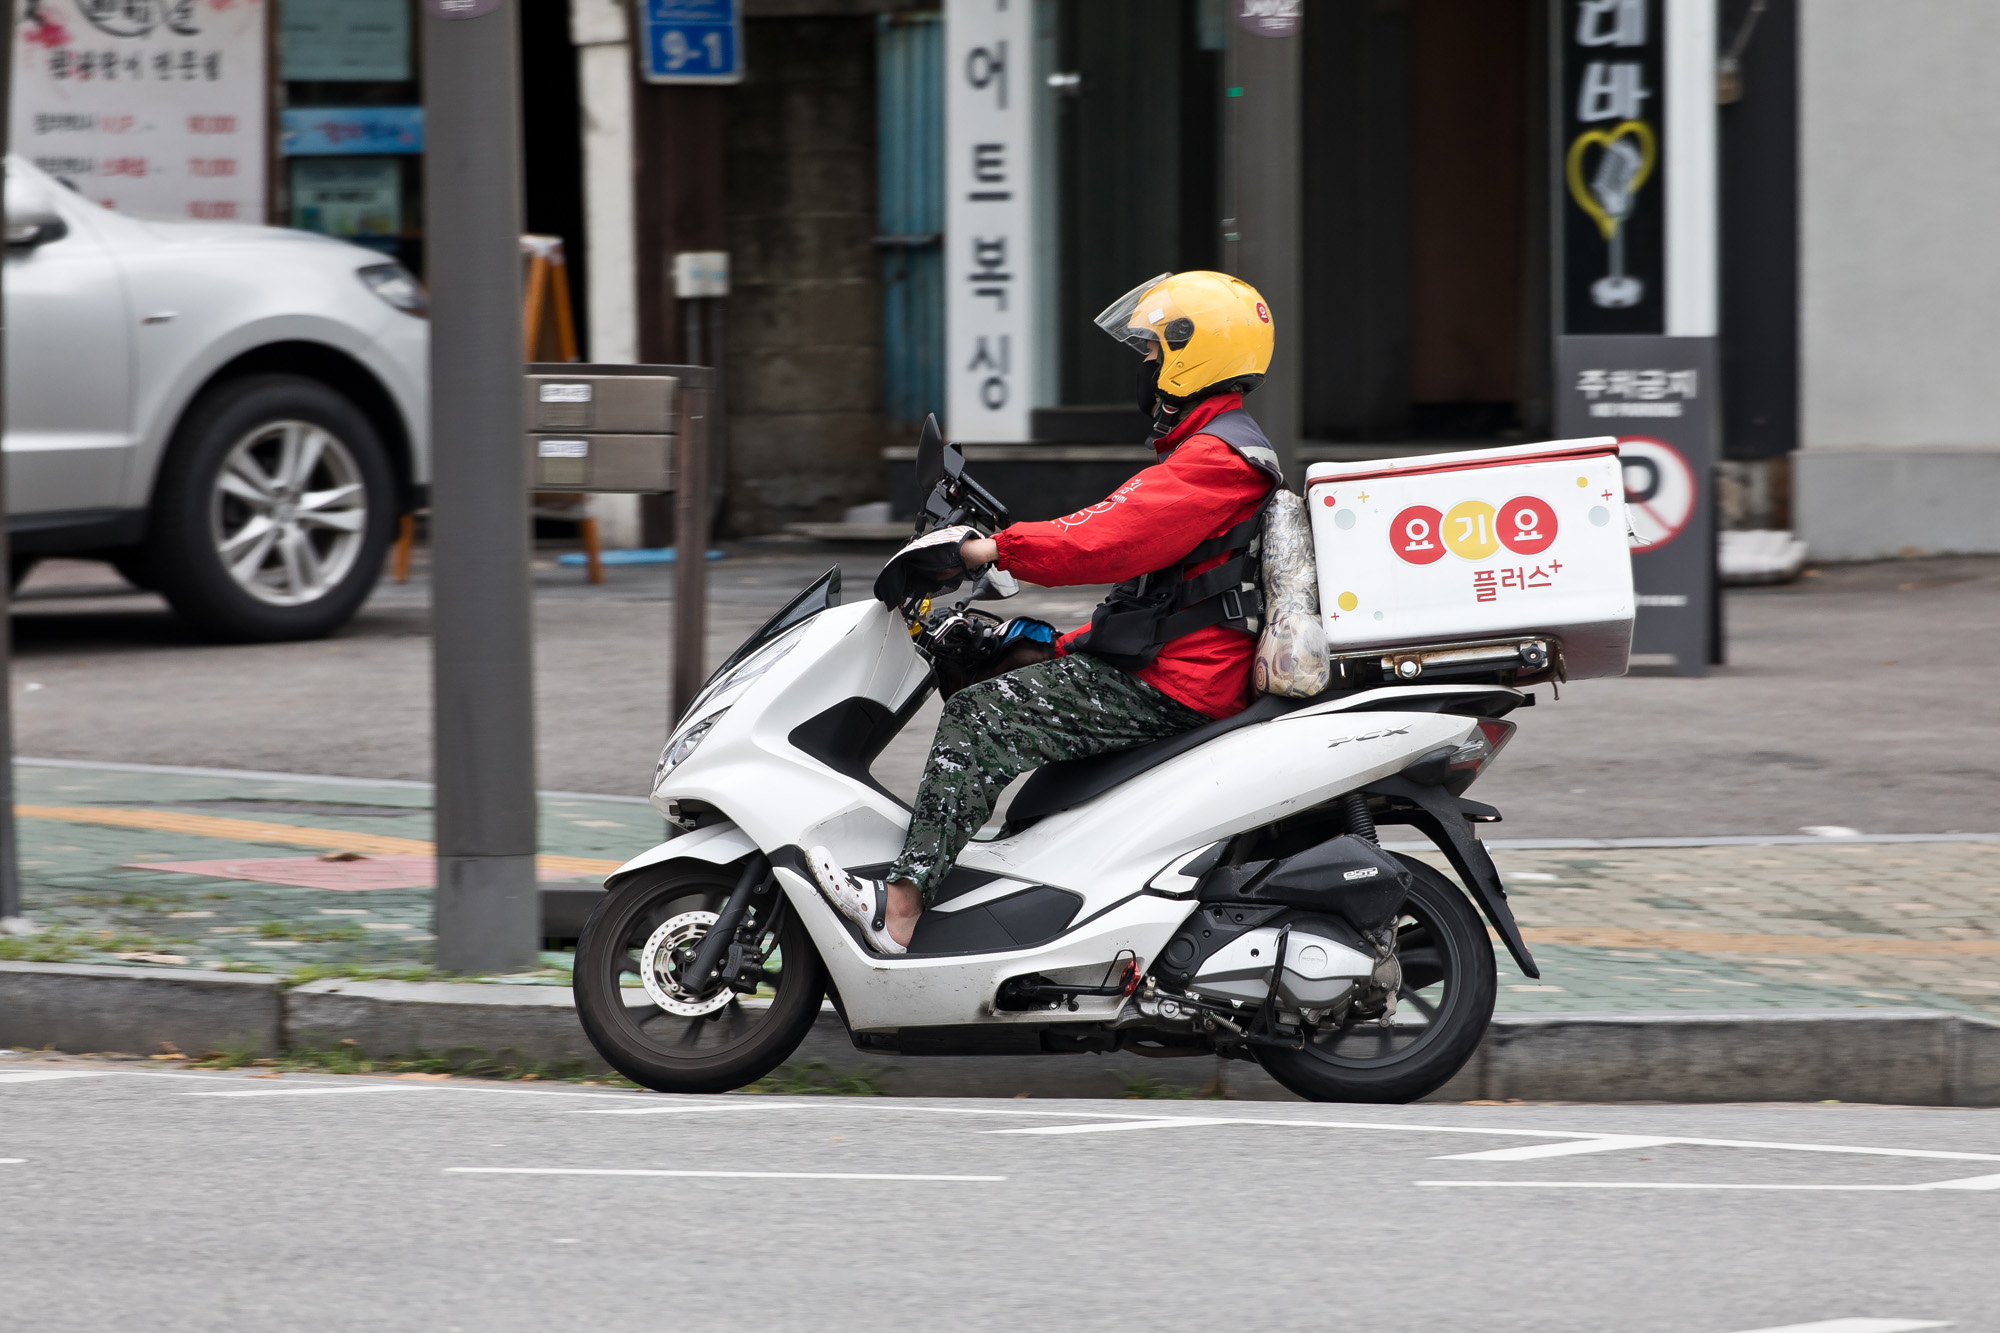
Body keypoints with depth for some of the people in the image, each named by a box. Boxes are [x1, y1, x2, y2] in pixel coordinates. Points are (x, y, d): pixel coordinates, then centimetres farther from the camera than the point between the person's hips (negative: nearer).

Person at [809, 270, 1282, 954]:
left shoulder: (1216, 460, -14)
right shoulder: (1218, 453, 22)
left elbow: (1111, 537, -27)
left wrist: (985, 549, -26)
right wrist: (1060, 644, 22)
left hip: (1168, 687, -11)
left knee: (981, 717, -19)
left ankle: (900, 909, -28)